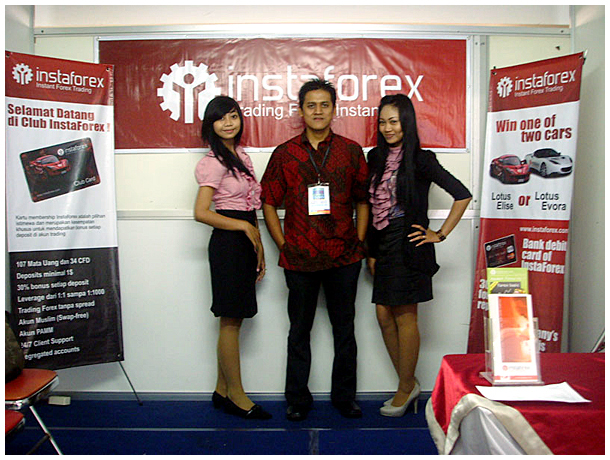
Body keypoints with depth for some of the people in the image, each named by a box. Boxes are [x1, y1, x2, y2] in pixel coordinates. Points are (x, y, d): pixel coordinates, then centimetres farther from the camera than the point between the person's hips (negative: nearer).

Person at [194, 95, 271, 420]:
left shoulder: (241, 157, 15)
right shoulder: (214, 162, -9)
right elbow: (201, 212, -17)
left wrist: (258, 247, 16)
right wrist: (244, 227, -12)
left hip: (244, 243, 8)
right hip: (227, 243, -8)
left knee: (233, 318, 11)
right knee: (230, 320, 0)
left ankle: (222, 391, 23)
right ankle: (236, 395, 13)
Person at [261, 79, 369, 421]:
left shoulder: (351, 151, 5)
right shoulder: (284, 154, 4)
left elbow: (363, 200, 9)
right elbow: (269, 203, 7)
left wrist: (359, 242, 1)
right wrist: (283, 245, 0)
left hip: (343, 256, 1)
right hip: (300, 258, 0)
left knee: (344, 328, 12)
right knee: (300, 330, 11)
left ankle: (344, 395, 29)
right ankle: (298, 398, 26)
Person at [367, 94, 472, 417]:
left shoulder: (420, 160, -7)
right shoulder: (377, 158, 11)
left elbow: (462, 195, -8)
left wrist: (440, 234, -7)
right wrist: (371, 252, 10)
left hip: (408, 245, -6)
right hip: (383, 245, 7)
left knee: (404, 317, 1)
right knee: (384, 315, 8)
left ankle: (405, 389, 18)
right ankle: (409, 385, 24)